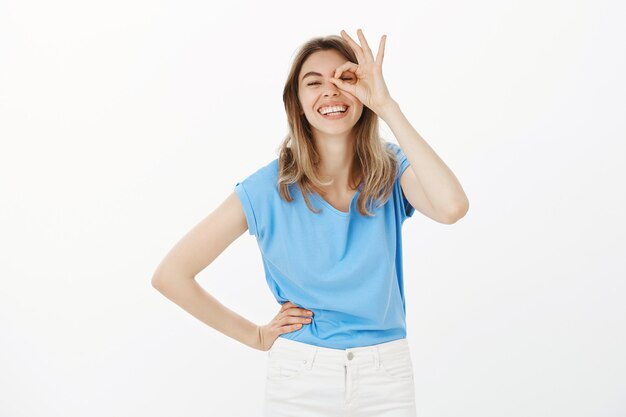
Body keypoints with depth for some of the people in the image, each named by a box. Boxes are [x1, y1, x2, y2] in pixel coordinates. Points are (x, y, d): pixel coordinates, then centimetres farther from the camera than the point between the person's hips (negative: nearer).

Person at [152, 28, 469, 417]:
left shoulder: (392, 170, -7)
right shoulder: (269, 188, -11)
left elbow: (452, 207, -30)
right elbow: (171, 275, -7)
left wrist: (387, 105, -27)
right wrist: (256, 336, -4)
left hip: (386, 374, 2)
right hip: (300, 374, -1)